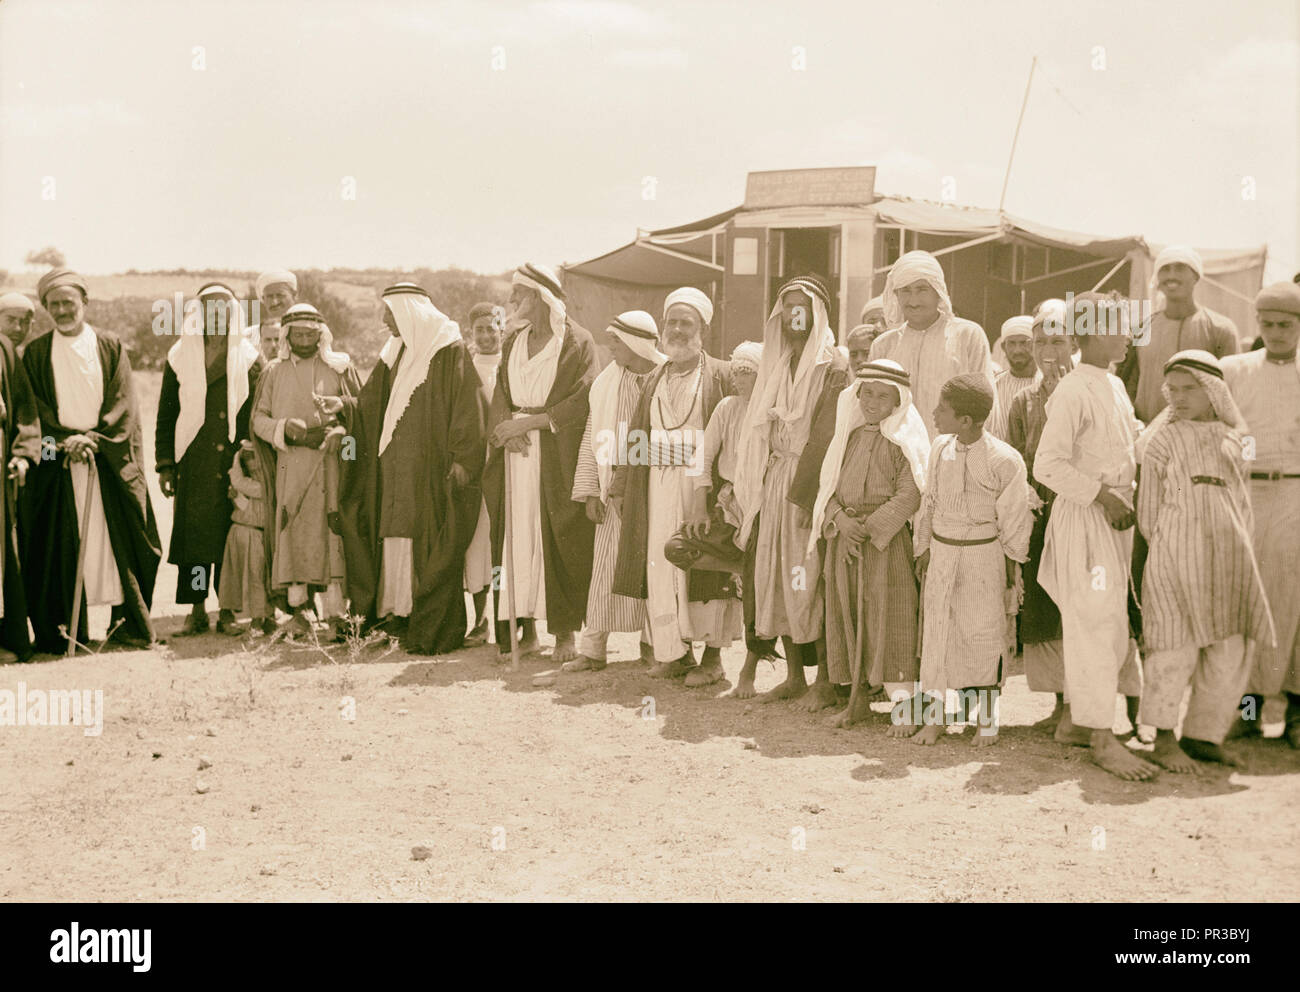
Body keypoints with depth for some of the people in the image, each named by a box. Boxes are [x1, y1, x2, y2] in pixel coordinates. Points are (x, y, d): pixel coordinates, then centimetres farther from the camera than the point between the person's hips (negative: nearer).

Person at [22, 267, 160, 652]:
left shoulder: (111, 348, 9)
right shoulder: (35, 353, 9)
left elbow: (123, 401, 0)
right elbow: (34, 410, 2)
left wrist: (94, 436, -14)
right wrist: (65, 440, -14)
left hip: (109, 458, 0)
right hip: (55, 461, 0)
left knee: (119, 541, -2)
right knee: (58, 545, -2)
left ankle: (126, 623, 7)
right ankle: (62, 629, 3)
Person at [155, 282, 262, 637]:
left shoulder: (250, 358, 8)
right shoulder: (180, 357, 10)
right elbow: (166, 414, 10)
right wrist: (165, 464, 3)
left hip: (236, 461, -1)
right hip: (194, 463, 1)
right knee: (193, 532, -1)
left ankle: (228, 611, 6)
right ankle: (197, 610, 6)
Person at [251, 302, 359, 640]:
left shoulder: (339, 367, 9)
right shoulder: (275, 372, 12)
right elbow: (259, 418, 9)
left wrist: (340, 406, -12)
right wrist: (288, 430, -9)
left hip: (332, 463, -1)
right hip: (291, 464, 1)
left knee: (332, 534, -8)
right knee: (294, 535, -3)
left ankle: (335, 614, -10)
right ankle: (298, 611, 2)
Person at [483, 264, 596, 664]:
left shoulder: (576, 342, -3)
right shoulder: (513, 341, 15)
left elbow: (583, 401, -11)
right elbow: (501, 395, 11)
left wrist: (530, 421, -14)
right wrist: (507, 429, -10)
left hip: (558, 459, -5)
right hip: (517, 455, 5)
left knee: (560, 541, -4)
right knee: (518, 539, 2)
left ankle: (565, 631, 3)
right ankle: (526, 629, 7)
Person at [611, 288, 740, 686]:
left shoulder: (720, 376, 0)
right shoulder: (656, 379, 16)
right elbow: (637, 435, 16)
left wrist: (717, 495, -19)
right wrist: (621, 487, 9)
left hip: (702, 485, -5)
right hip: (658, 485, 5)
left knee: (705, 565, -3)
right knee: (662, 565, 2)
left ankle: (713, 656, 6)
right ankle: (677, 652, 12)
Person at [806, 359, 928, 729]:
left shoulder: (904, 439, -4)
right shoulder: (850, 435, 13)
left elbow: (909, 496, -11)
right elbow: (828, 483, 10)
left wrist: (869, 528, -15)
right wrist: (840, 519, -8)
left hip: (886, 537, -6)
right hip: (844, 535, 6)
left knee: (887, 616, -7)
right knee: (848, 613, 7)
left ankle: (904, 702, -3)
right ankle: (859, 697, 16)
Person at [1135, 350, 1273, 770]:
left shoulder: (1233, 440, 14)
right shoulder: (1162, 440, 3)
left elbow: (1242, 504, 20)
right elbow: (1148, 511, 5)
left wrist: (1238, 548, 12)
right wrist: (1171, 549, 3)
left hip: (1229, 561, 4)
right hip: (1177, 558, -4)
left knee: (1230, 656, 4)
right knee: (1176, 651, -4)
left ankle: (1201, 735, 17)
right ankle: (1164, 741, 7)